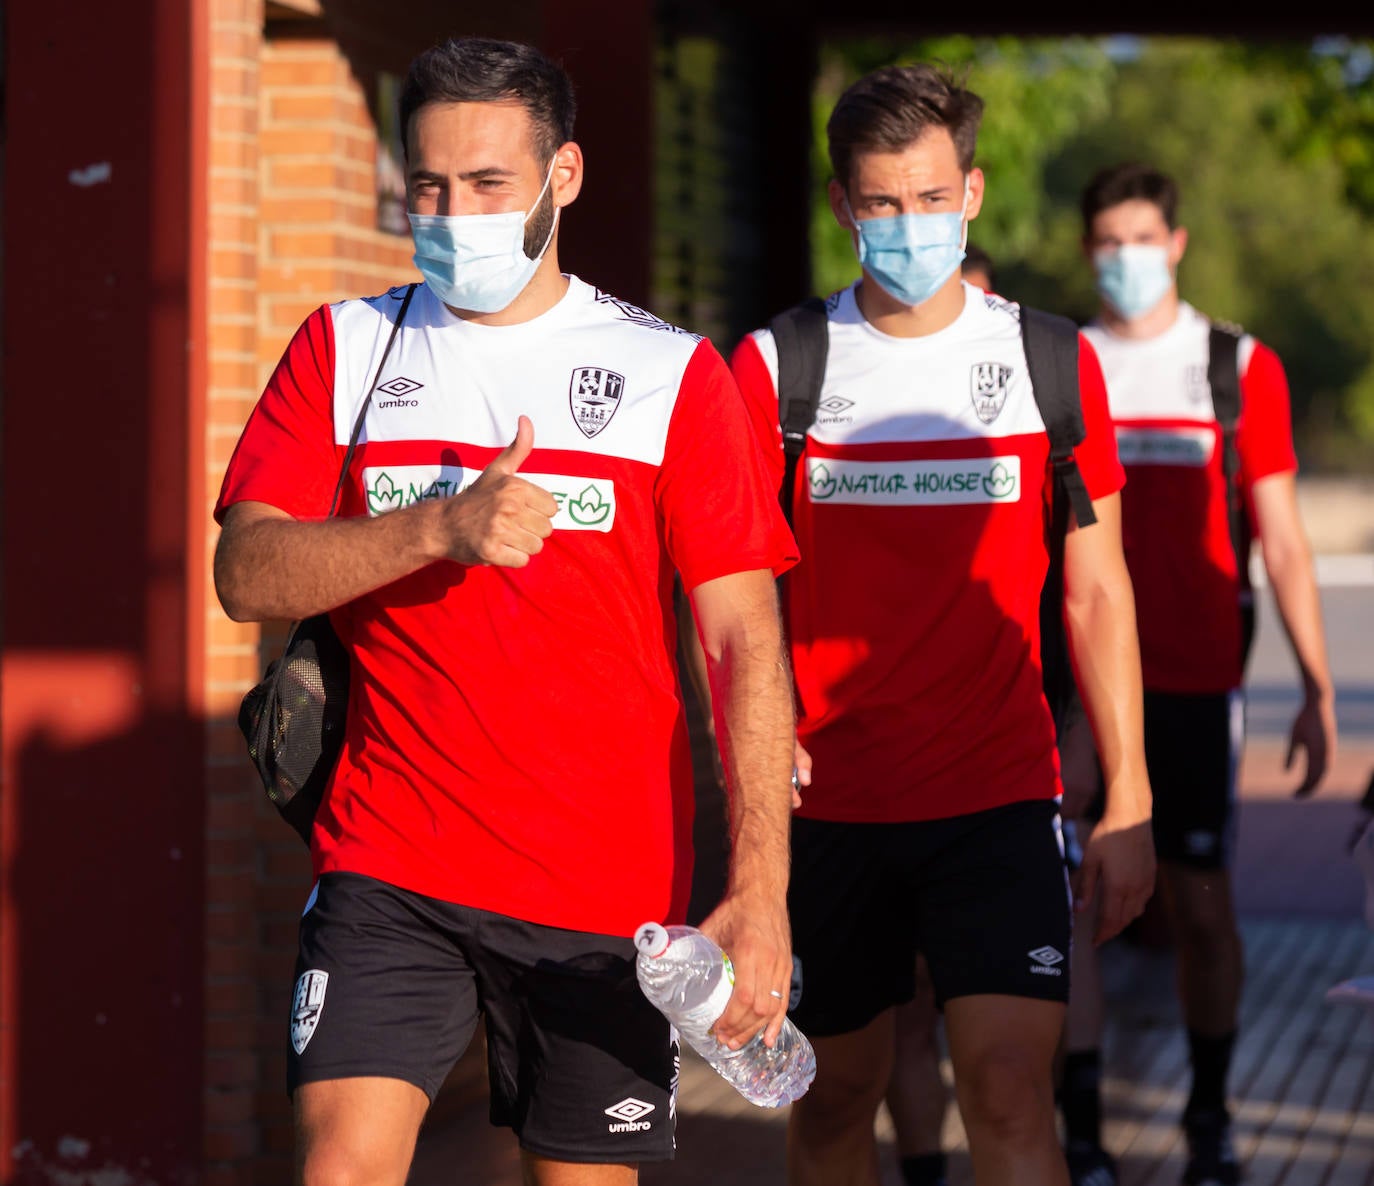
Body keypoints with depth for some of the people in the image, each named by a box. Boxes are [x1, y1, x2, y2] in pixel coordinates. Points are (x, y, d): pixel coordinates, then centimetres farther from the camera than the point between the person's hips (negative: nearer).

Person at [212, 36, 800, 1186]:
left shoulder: (671, 371, 2)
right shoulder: (345, 348, 8)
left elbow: (746, 640, -2)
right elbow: (246, 572, -2)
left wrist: (761, 889, -12)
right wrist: (443, 527, -18)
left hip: (608, 878, 0)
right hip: (389, 864, 0)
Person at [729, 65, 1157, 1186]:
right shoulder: (774, 367, 0)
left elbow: (1097, 592, 6)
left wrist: (1128, 803, 2)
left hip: (999, 798, -1)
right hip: (827, 800, 1)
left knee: (1010, 1094, -14)